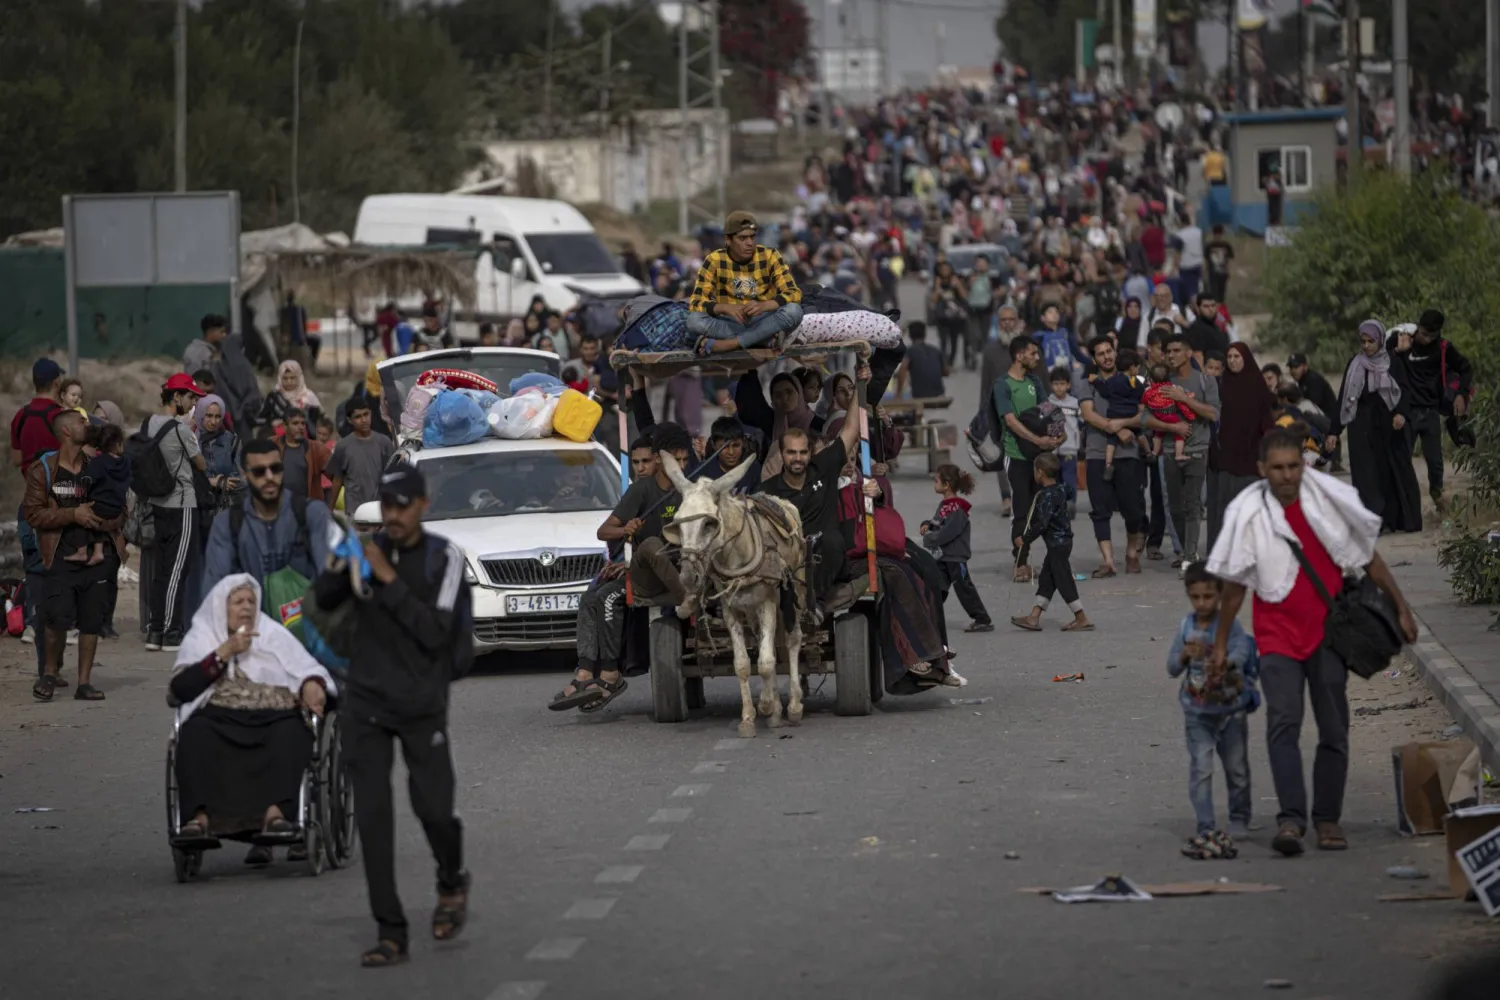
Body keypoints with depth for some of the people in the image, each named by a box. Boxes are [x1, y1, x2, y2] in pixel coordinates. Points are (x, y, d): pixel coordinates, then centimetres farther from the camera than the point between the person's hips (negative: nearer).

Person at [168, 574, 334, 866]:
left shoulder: (274, 634, 21)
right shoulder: (199, 639, 17)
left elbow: (307, 668, 12)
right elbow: (179, 690, 2)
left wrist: (312, 686, -13)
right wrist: (224, 653, -4)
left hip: (274, 716, 1)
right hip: (220, 718, -1)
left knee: (290, 735, -34)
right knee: (195, 734, -34)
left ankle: (276, 812, -50)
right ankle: (200, 816, -45)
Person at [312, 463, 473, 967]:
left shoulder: (443, 557, -8)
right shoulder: (369, 548, 1)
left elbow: (434, 633, -17)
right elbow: (323, 601, -2)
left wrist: (389, 580, -23)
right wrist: (337, 570, -23)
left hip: (422, 704, -2)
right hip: (367, 702, 2)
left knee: (433, 808, -4)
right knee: (372, 815, -5)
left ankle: (452, 884, 31)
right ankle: (390, 934, -1)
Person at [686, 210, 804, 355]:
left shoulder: (769, 257, -5)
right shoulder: (714, 261, -6)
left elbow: (794, 294, -12)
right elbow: (696, 303, -12)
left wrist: (763, 305, -32)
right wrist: (726, 308, -32)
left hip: (764, 323, 0)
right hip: (729, 325, 0)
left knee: (794, 311, -31)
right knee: (693, 320, -30)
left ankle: (723, 345, -29)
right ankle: (768, 339, -26)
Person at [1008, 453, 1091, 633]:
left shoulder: (1047, 496, -21)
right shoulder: (1061, 489, 6)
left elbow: (1042, 523, -25)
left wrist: (1025, 539, -14)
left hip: (1057, 544, -10)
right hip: (1061, 542, 10)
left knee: (1064, 582, -3)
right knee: (1046, 581, 12)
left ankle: (1082, 619, 1)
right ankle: (1034, 618, 15)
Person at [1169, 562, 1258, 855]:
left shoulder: (1231, 625, -10)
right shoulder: (1186, 627, 0)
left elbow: (1241, 652, -28)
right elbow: (1172, 668, 1)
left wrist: (1227, 662, -50)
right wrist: (1184, 655, -20)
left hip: (1231, 708, -2)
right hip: (1197, 712, 2)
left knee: (1237, 769, 11)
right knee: (1200, 770, -7)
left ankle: (1239, 820, 29)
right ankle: (1206, 828, -6)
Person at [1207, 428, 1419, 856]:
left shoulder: (1332, 499, -4)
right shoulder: (1247, 513, -6)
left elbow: (1369, 557, 8)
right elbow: (1234, 584, 3)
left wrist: (1401, 608, 10)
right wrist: (1220, 644, 6)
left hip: (1328, 629, 2)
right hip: (1278, 633, -2)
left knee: (1334, 730, 5)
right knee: (1283, 723, -18)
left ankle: (1328, 818, 15)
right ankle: (1290, 819, -27)